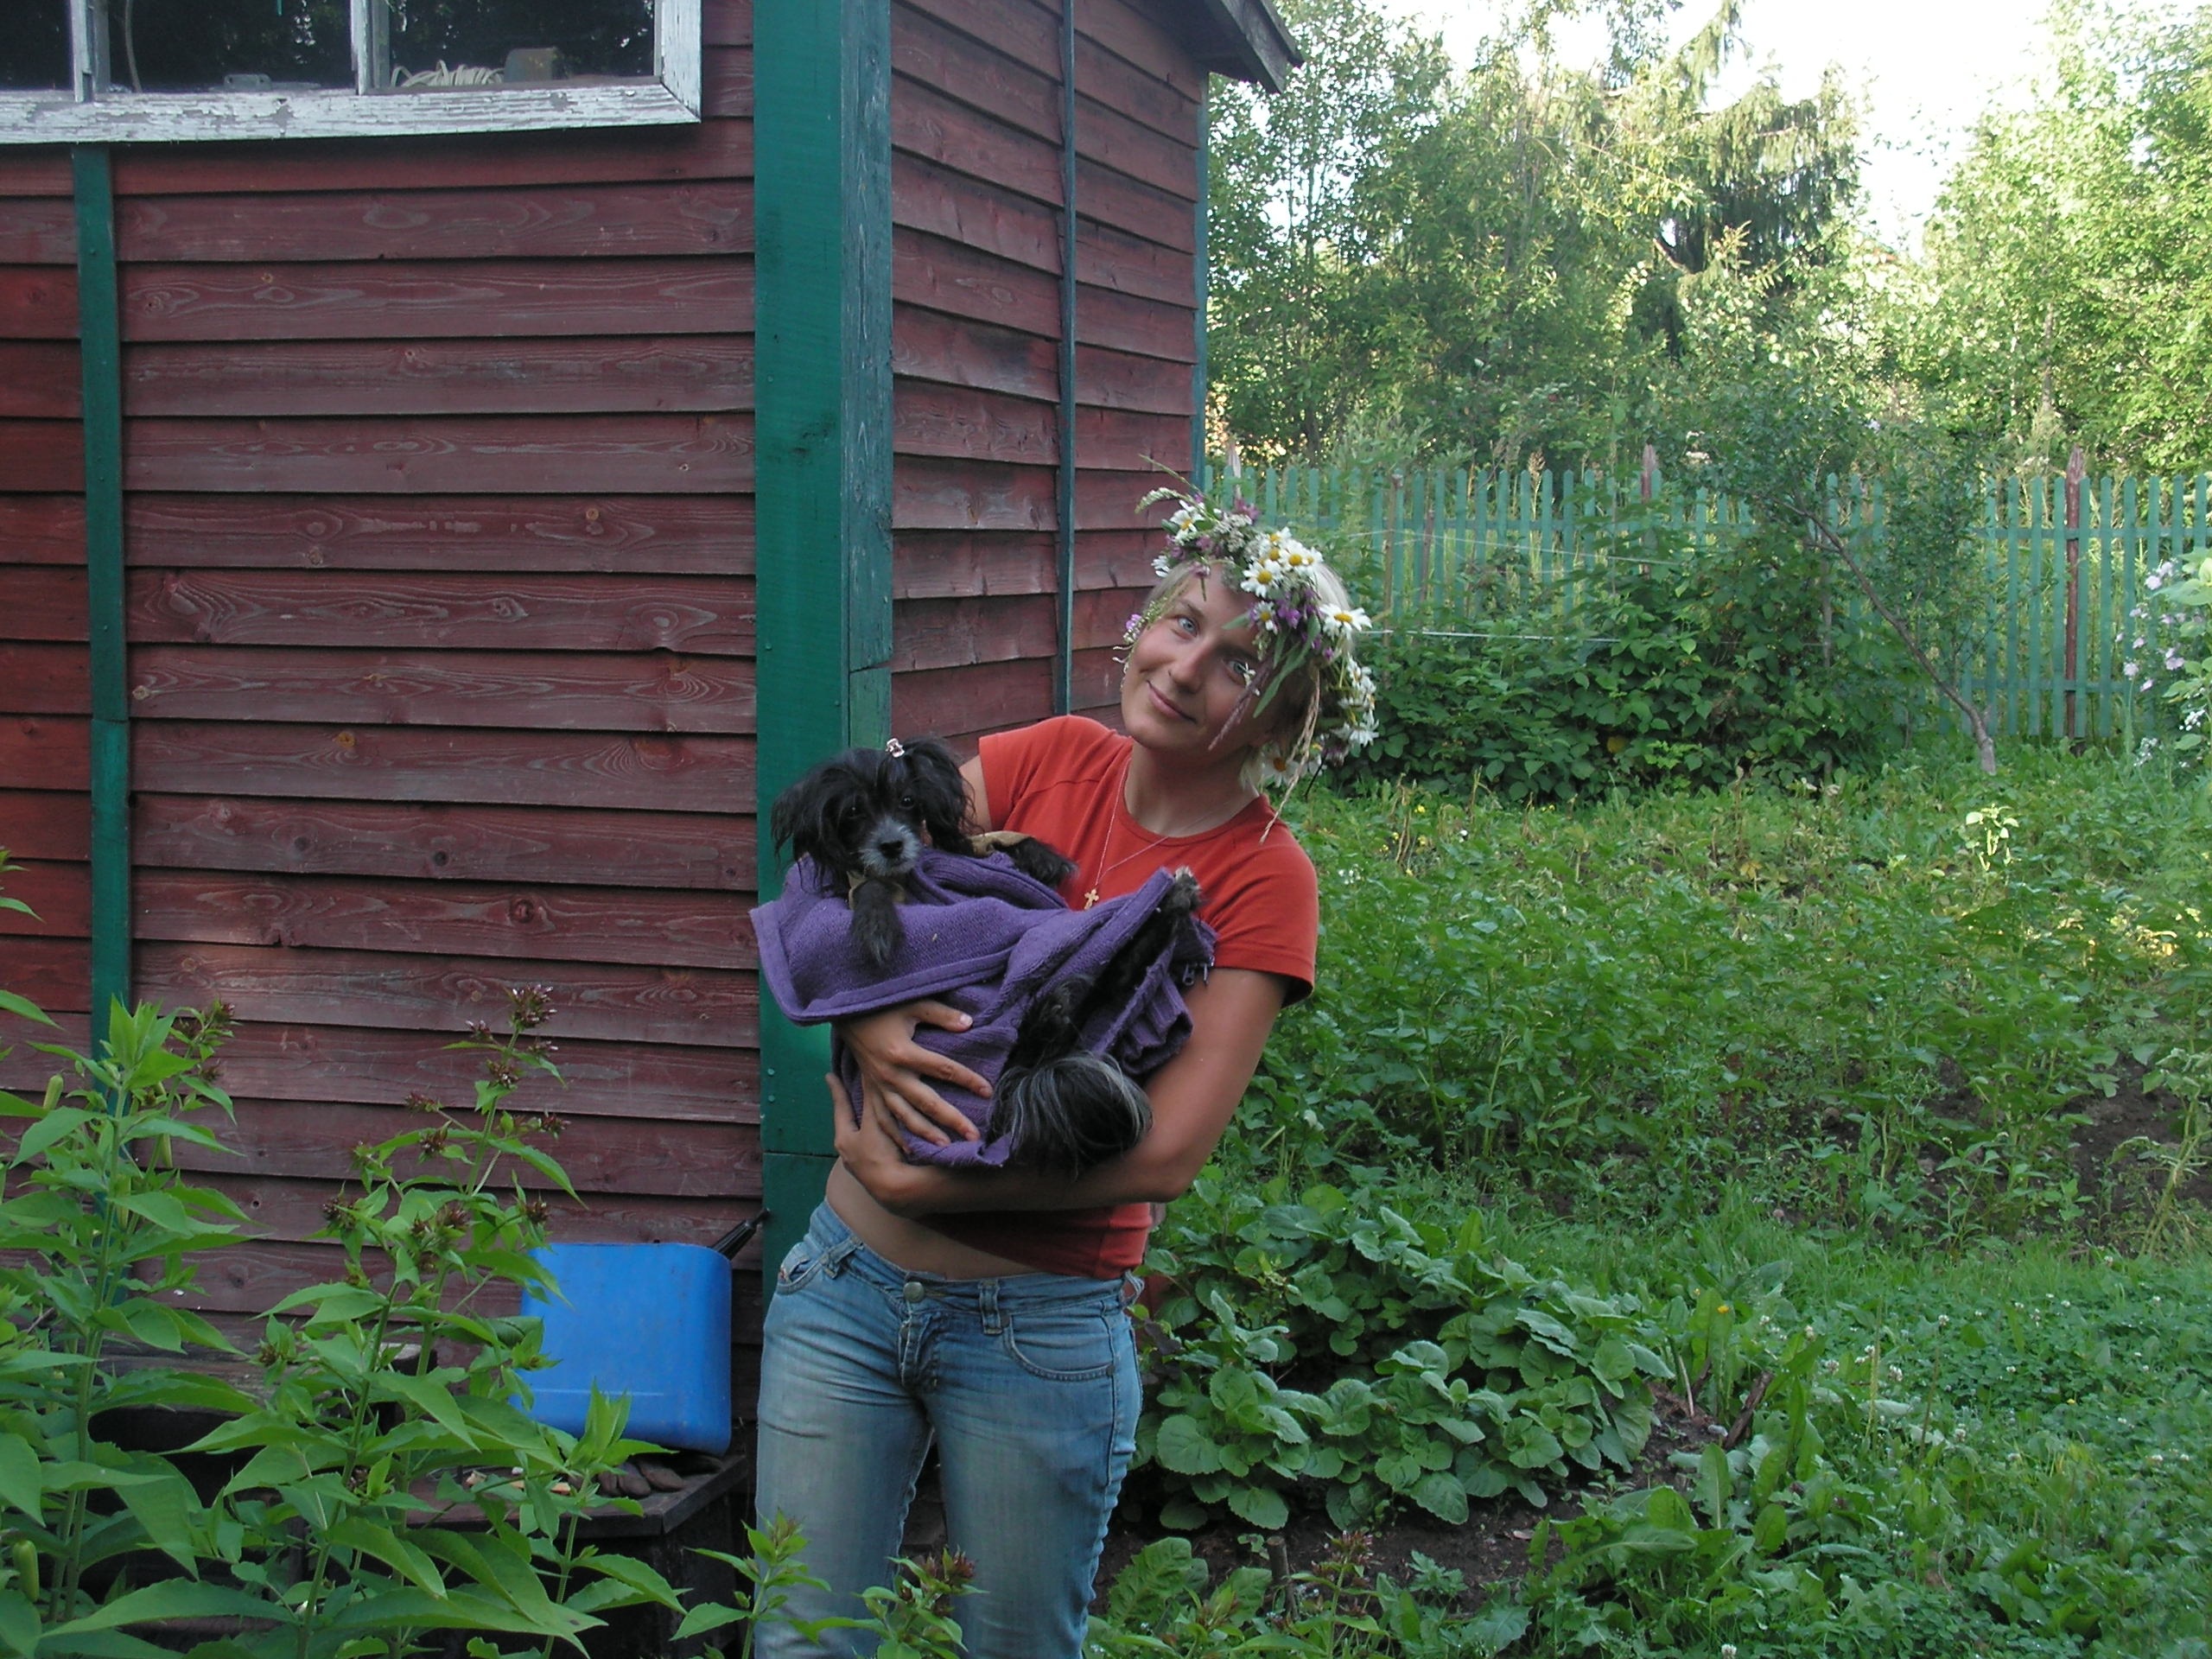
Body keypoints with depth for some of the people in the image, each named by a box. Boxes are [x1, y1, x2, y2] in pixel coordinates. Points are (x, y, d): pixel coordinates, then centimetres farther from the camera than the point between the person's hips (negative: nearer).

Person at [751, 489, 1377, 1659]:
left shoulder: (1264, 878, -10)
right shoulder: (1055, 760, 1)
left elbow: (1166, 1155, -17)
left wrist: (911, 1182, -18)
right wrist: (866, 1020, -20)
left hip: (1038, 1328, -3)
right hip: (848, 1276, 3)